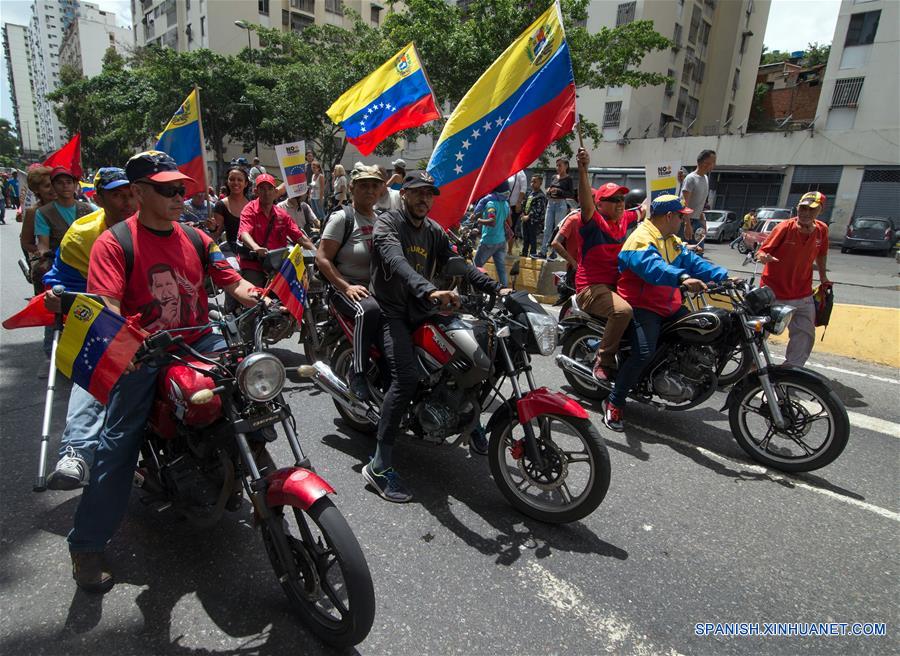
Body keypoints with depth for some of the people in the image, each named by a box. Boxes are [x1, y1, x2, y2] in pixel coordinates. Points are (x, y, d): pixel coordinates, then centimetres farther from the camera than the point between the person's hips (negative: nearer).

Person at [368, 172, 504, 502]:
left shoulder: (434, 231, 14)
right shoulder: (387, 223, -8)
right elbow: (396, 262, -29)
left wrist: (497, 289, -8)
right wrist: (430, 290, -47)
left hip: (423, 311, 7)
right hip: (392, 312, -7)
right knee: (407, 378, -25)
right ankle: (380, 466, -18)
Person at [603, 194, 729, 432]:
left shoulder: (672, 242, 20)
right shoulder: (641, 238, -13)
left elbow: (693, 262, 12)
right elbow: (652, 267, -32)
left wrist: (723, 276, 0)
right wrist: (682, 278, -47)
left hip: (668, 305, 10)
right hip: (642, 305, -10)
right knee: (644, 352, -26)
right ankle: (614, 403, -15)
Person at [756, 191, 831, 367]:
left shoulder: (822, 229, -1)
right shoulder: (785, 227, -14)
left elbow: (821, 254, 17)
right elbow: (763, 251, -15)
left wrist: (823, 277, 19)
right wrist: (763, 257, -37)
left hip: (803, 297, 4)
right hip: (773, 294, -4)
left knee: (805, 337, 5)